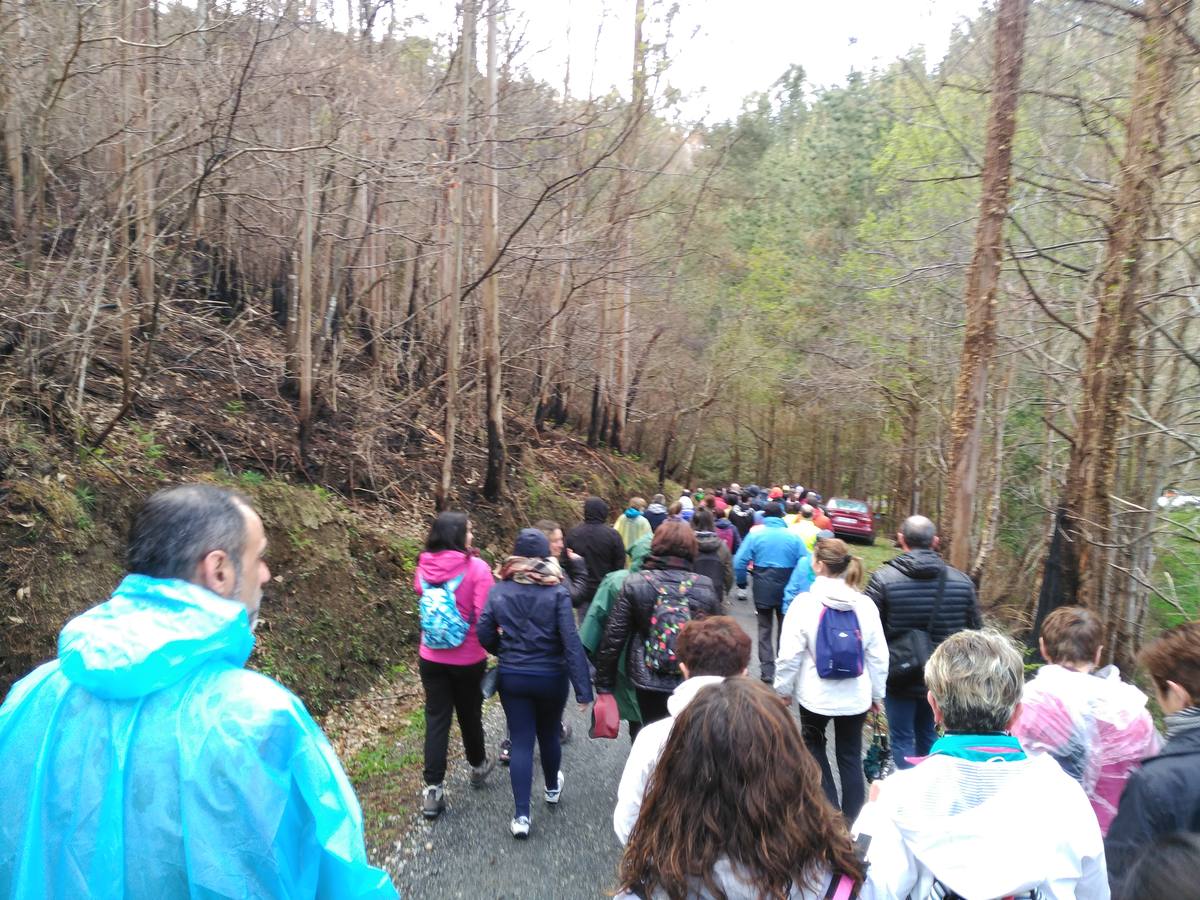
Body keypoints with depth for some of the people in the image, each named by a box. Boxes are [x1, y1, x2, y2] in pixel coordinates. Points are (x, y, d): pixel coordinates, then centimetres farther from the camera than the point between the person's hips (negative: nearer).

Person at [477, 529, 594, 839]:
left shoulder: (499, 591, -7)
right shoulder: (557, 592, -14)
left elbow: (484, 636, -4)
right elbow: (571, 642, -19)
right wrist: (583, 689, -17)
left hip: (512, 678, 1)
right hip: (550, 678, -1)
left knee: (521, 742, 8)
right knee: (549, 735, 21)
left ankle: (521, 815, 5)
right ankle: (552, 787, 45)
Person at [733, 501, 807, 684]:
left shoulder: (755, 535, -8)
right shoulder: (793, 536, -5)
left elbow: (739, 561, -12)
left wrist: (742, 583, 2)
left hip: (763, 590, -1)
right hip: (787, 591, 1)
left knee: (764, 630, 13)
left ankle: (767, 670, 9)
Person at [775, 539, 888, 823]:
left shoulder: (805, 602, -17)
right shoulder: (865, 604, -6)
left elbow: (789, 655, -14)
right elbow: (878, 656, 0)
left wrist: (782, 688, 1)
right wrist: (877, 693, 13)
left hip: (816, 695, -2)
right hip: (856, 697, 3)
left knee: (813, 744, 22)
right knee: (851, 755, 16)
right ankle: (852, 819, 23)